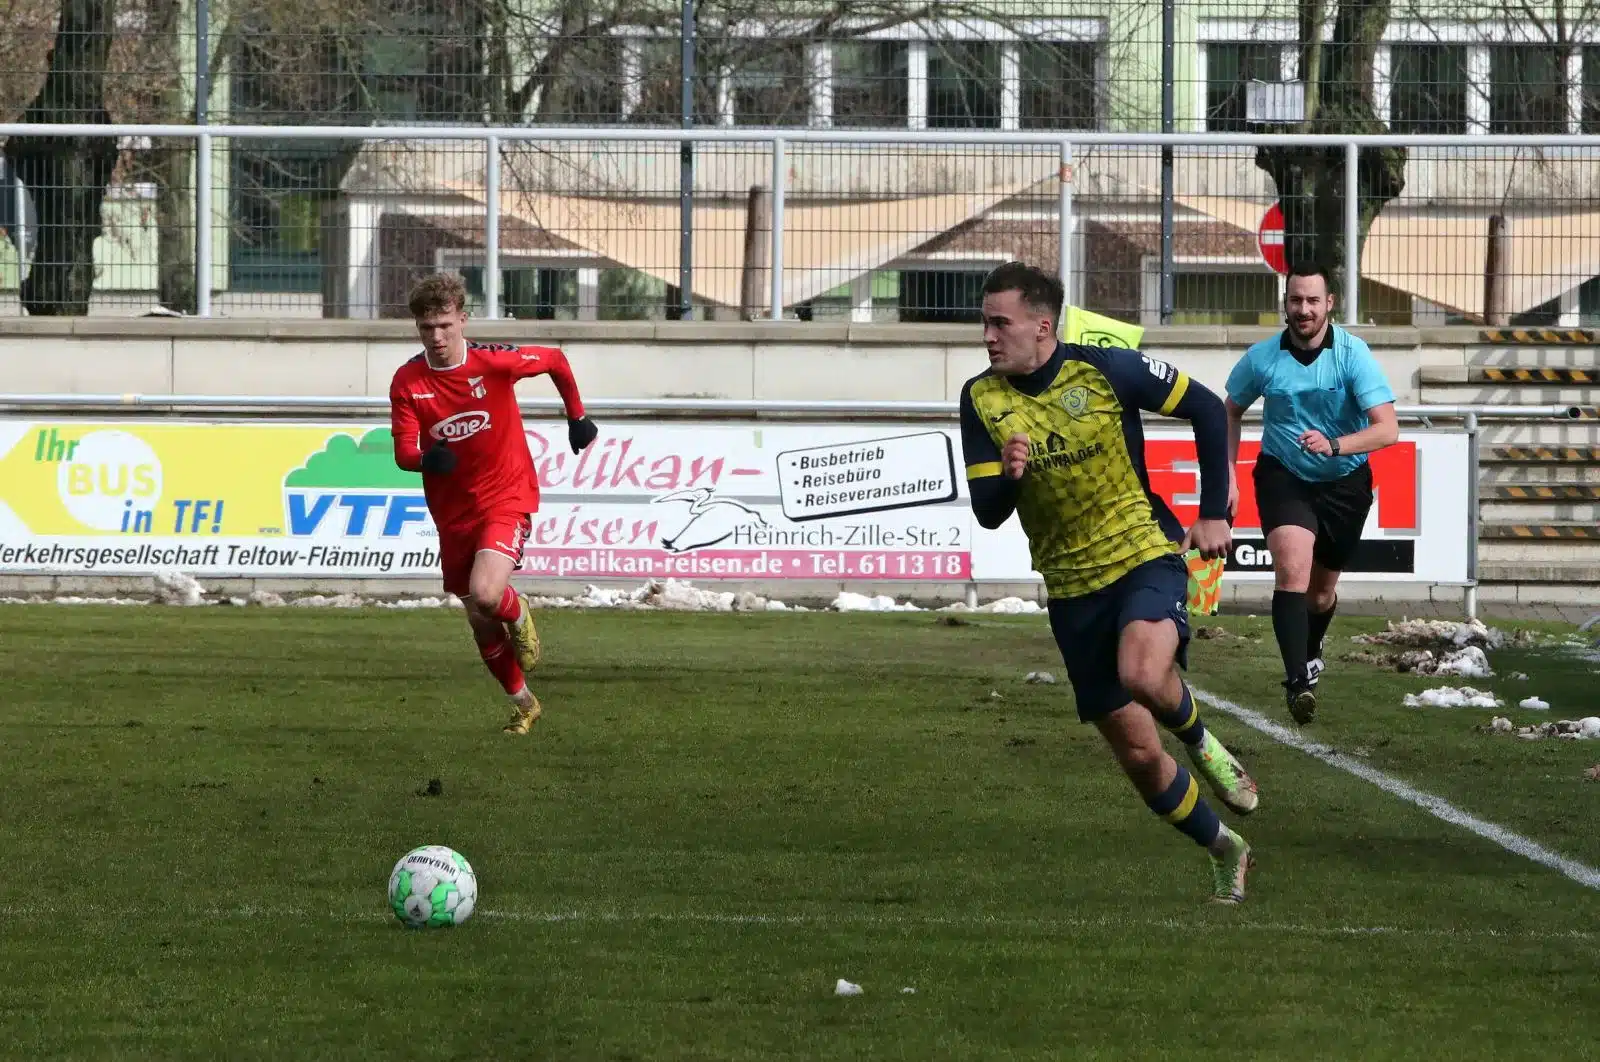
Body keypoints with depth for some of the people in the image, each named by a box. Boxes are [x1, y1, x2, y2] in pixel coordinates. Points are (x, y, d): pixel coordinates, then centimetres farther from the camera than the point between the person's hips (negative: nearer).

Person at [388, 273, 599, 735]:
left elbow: (555, 361, 4)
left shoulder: (494, 361, -14)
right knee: (480, 625, 11)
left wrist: (577, 416, 12)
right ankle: (523, 704, 33)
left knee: (485, 595, -27)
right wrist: (427, 458, -33)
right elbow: (403, 452, -11)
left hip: (506, 500, -4)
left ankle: (518, 616, 10)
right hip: (452, 513, 4)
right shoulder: (407, 382, -8)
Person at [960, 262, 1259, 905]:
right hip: (1072, 588, 4)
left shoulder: (1106, 370, -11)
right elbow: (987, 514, -3)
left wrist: (1215, 513, -2)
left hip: (1145, 556, -4)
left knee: (1142, 674, -35)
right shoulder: (982, 399, -2)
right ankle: (1223, 851, 27)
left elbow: (1206, 410, 0)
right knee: (1137, 755, 4)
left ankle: (1202, 746, -2)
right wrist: (1008, 476, -26)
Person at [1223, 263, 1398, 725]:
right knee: (1292, 567, -26)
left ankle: (1310, 653, 48)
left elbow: (1387, 428, -24)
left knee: (1321, 592, 14)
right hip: (1283, 476, -1)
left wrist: (1335, 445, -39)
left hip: (1344, 482, 1)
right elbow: (1231, 410, 11)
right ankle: (1298, 681, -33)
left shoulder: (1353, 355, -16)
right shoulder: (1262, 358, -10)